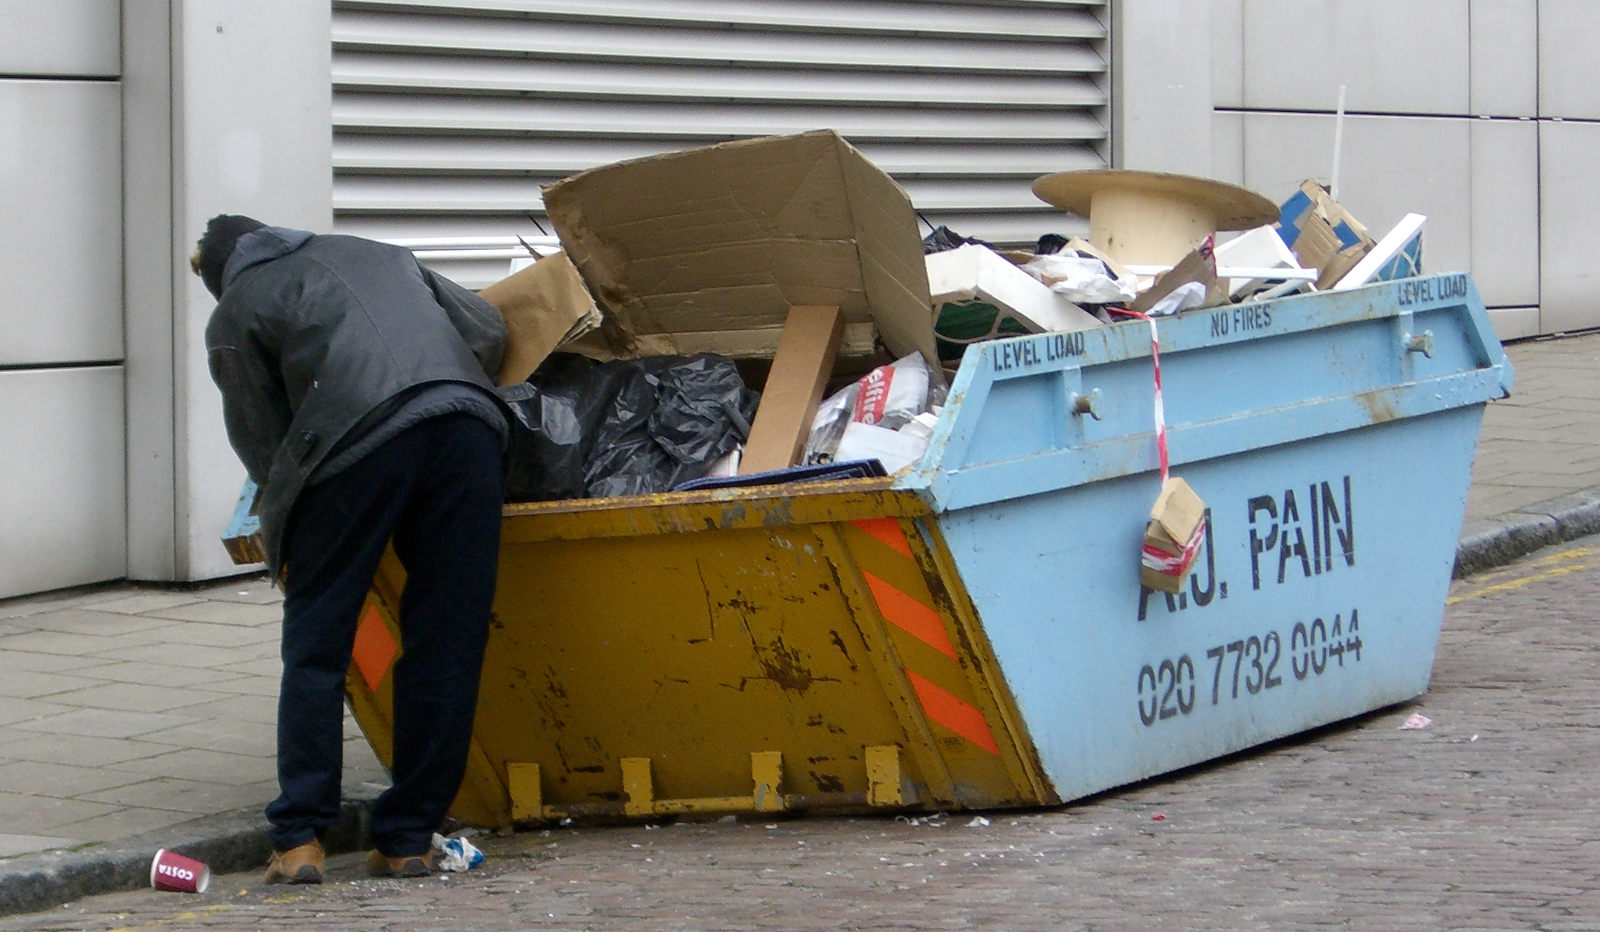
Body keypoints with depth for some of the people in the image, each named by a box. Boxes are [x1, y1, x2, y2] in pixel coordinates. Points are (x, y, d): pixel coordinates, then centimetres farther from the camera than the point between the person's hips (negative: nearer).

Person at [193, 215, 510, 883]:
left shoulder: (234, 313, 21)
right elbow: (487, 329, 29)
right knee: (444, 645, 8)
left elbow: (261, 443, 19)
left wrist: (284, 541, 35)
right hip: (468, 424, 4)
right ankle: (409, 839, 11)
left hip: (359, 440, -4)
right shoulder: (373, 254, 34)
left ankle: (300, 839, 2)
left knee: (316, 642, 7)